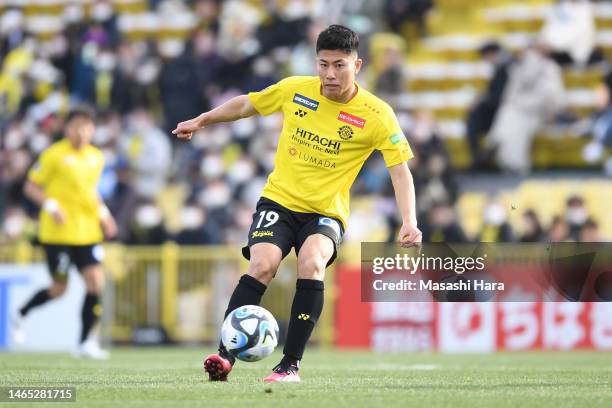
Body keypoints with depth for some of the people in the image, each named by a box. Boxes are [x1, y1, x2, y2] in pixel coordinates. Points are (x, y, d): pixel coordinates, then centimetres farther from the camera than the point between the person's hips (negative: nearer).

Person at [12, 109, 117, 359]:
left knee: (96, 282, -9)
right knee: (59, 288, 0)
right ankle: (20, 314, 27)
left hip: (87, 232, 5)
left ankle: (86, 342, -3)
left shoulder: (96, 157, 11)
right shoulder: (54, 155, -8)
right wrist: (50, 205, -20)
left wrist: (103, 213, 11)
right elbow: (31, 187, -5)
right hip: (58, 233, -5)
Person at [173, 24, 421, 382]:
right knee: (262, 265, -24)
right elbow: (246, 104, 14)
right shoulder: (295, 89, -4)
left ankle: (291, 365, -24)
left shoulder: (376, 115, -11)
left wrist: (409, 222, -23)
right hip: (279, 200, 2)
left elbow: (400, 169, -11)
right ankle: (224, 357, -21)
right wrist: (201, 121, 16)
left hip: (326, 212, -2)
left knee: (311, 263, -30)